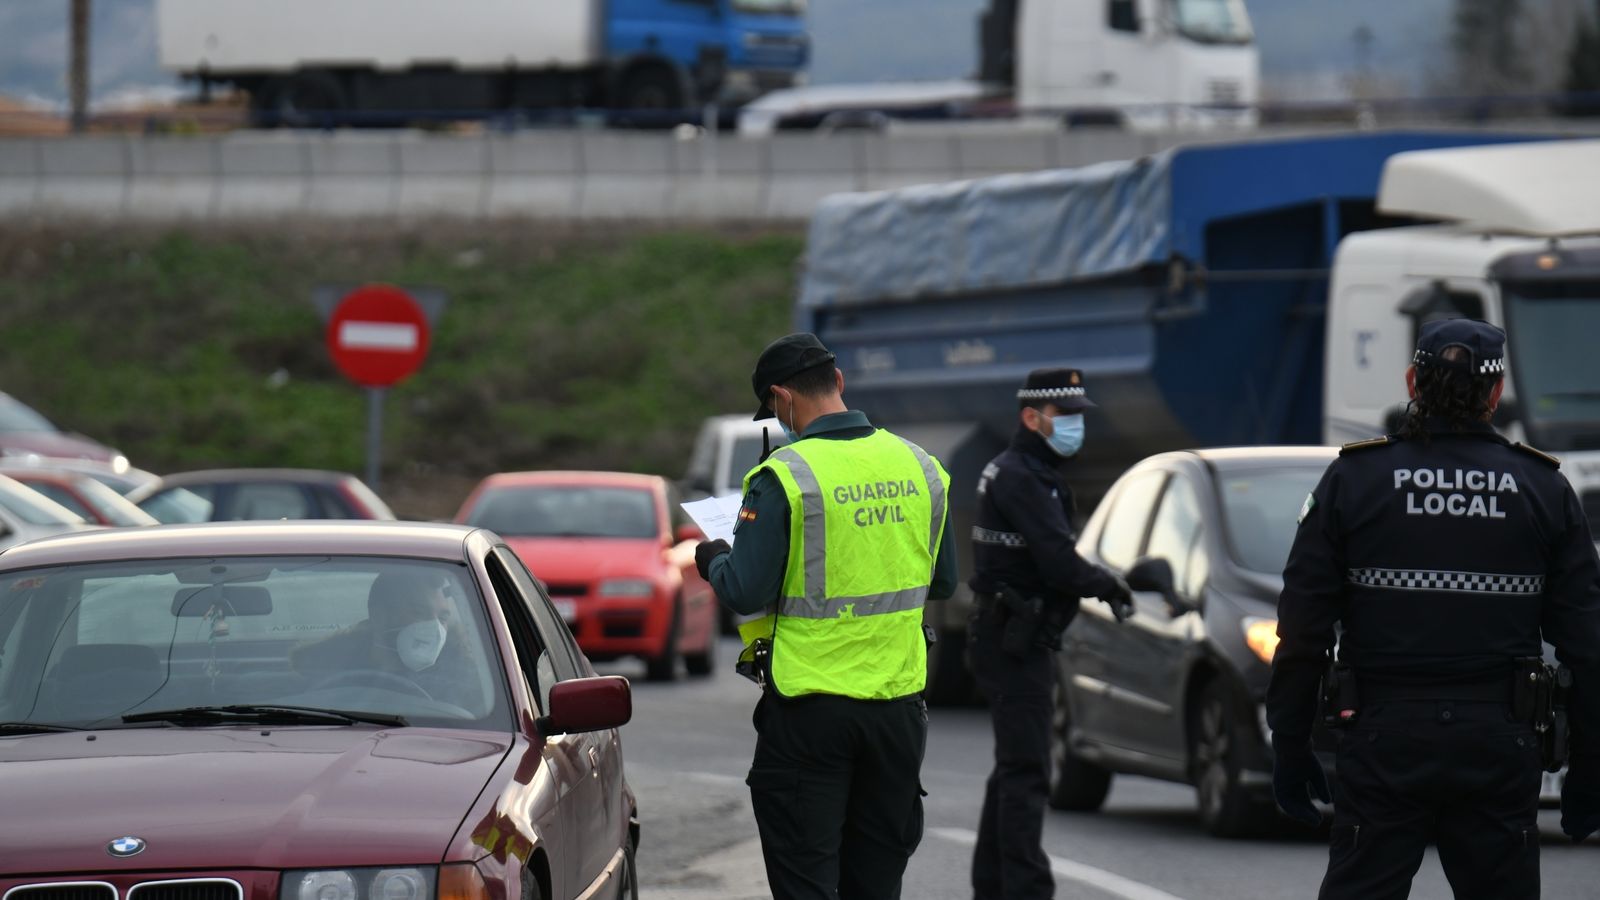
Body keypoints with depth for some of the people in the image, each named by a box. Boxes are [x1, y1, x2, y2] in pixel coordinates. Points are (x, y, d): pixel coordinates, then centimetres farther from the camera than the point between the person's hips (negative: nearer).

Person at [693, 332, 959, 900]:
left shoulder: (784, 476, -14)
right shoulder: (920, 468, 4)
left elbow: (745, 593, -15)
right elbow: (942, 582, 13)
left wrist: (714, 562, 6)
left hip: (810, 711, -5)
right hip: (898, 703, 5)